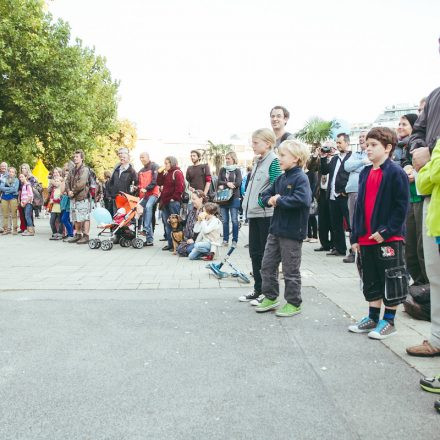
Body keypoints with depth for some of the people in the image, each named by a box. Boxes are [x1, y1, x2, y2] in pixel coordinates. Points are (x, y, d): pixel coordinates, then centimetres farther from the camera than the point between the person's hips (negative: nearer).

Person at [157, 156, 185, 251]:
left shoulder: (177, 173, -7)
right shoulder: (166, 173, 19)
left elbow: (180, 187, -16)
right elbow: (159, 183, 15)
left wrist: (174, 198, -16)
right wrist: (160, 173, 5)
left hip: (173, 202, -9)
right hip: (165, 201, 9)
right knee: (167, 223, 9)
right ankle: (170, 243, 15)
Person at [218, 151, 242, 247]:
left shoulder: (237, 170, 2)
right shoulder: (222, 169, 12)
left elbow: (238, 183, -10)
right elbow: (219, 182, 3)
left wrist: (223, 186, -9)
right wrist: (227, 183, -14)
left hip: (234, 197, -3)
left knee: (234, 220, -2)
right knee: (224, 220, 6)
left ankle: (234, 240, 6)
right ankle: (225, 240, 13)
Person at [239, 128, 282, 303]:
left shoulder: (273, 161, -10)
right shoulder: (258, 161, 15)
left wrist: (262, 200, -17)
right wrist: (247, 203, 16)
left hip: (267, 213, -8)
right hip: (254, 212, 8)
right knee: (255, 252, 12)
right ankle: (258, 289, 23)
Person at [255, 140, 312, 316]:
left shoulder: (301, 178, -14)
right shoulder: (281, 179, 11)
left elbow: (302, 200, -30)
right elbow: (265, 195, 16)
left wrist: (279, 200, -19)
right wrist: (270, 200, -8)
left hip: (292, 232, -8)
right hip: (276, 229, 8)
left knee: (291, 270, 4)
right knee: (267, 265, 13)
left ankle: (293, 304, 18)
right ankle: (270, 298, 27)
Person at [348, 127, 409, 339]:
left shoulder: (396, 173, -10)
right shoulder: (365, 173, 11)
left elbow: (401, 206, -12)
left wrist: (386, 231, -18)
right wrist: (355, 236, 10)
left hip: (389, 238, -7)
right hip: (366, 239, 7)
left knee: (391, 281, 4)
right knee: (371, 281, 15)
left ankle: (388, 321, 15)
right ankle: (372, 318, 27)